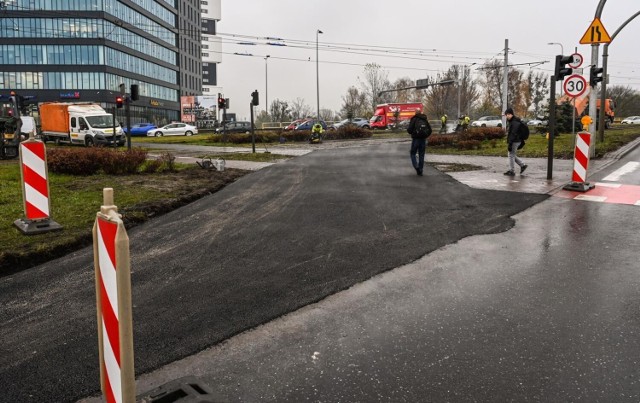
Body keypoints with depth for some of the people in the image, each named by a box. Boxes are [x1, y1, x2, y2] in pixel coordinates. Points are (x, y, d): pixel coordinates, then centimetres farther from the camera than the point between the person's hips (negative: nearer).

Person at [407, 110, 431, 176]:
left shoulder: (414, 119, -3)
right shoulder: (425, 120, 11)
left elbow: (409, 130, -10)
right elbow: (430, 130, 10)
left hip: (416, 139, -4)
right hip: (423, 139, 4)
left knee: (413, 153, 9)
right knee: (421, 155, 9)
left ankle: (416, 166, -12)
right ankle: (420, 171, 10)